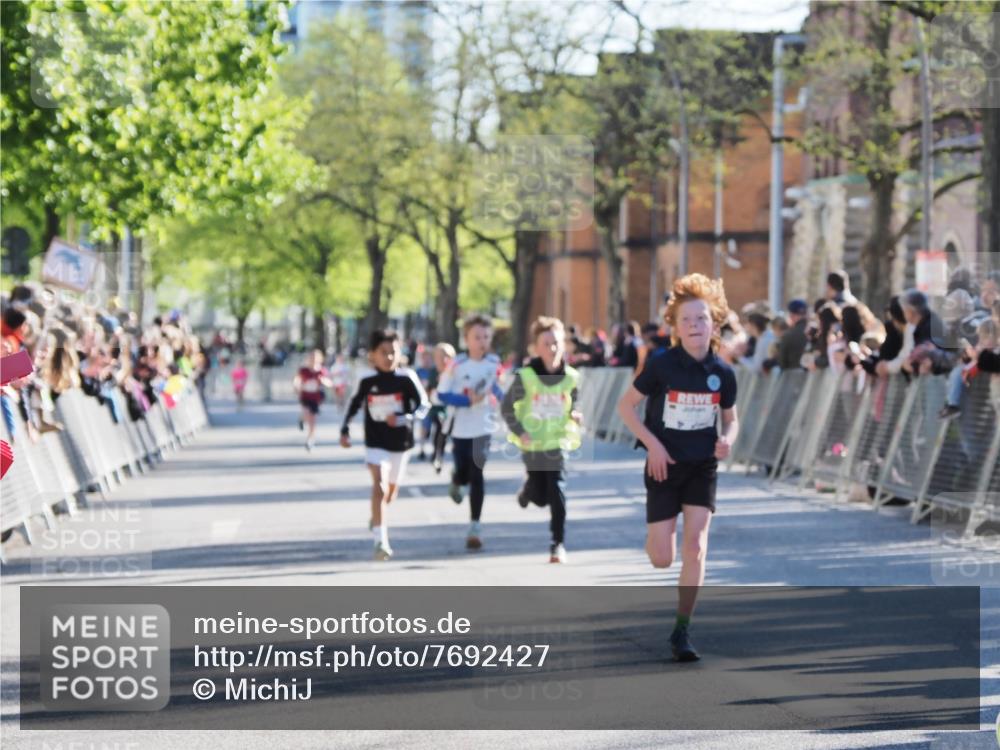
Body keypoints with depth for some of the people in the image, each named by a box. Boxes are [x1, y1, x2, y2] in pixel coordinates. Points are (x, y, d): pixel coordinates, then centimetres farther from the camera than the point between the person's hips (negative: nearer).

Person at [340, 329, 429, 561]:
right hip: (376, 443, -2)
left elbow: (423, 404, -12)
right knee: (380, 485, -19)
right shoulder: (367, 381, -6)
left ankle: (377, 517, 53)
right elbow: (354, 405, 9)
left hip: (401, 442, 2)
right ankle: (381, 540, -22)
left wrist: (405, 419, -29)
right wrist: (345, 430, 3)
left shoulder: (406, 378, -11)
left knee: (391, 488, 20)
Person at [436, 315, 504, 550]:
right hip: (460, 429, -2)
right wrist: (469, 400, -25)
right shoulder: (457, 364, -15)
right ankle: (456, 481, 46)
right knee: (464, 473, 6)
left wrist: (501, 397, 1)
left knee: (477, 475, -5)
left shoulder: (494, 362, -2)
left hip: (482, 428, 2)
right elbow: (442, 394, -15)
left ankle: (475, 526, 1)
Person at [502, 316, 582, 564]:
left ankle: (559, 543, -1)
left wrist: (575, 415, -10)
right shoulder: (525, 376, -10)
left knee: (557, 494, -10)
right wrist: (519, 431, -13)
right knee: (540, 497, 4)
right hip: (532, 444, -1)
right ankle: (528, 489, 42)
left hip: (558, 443, 1)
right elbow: (507, 407, -2)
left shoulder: (570, 377, -2)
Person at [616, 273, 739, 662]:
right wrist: (652, 443, -14)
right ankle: (657, 535, 39)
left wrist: (727, 439, -11)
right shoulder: (661, 366, -12)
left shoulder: (723, 373, -3)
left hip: (702, 468, 2)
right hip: (665, 466, -2)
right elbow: (625, 405, -4)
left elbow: (731, 418, 12)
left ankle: (681, 631, -4)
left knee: (695, 546, -11)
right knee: (662, 558, -1)